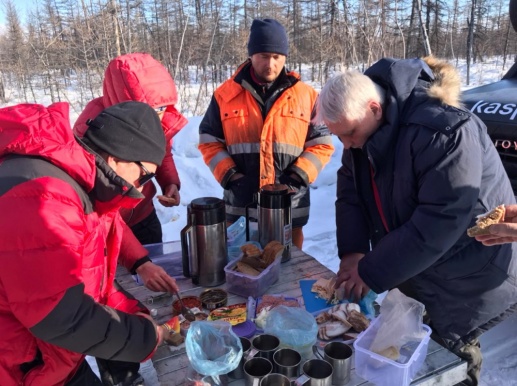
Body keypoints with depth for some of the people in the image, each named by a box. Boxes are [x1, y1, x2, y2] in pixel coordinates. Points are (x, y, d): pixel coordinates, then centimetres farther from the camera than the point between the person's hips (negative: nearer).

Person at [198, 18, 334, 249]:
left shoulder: (306, 96, 1)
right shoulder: (226, 94, 2)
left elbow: (321, 145, 4)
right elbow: (209, 143, 5)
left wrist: (296, 179, -10)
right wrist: (232, 179, -9)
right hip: (240, 206, 0)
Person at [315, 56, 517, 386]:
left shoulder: (443, 130, -30)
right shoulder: (361, 127, -5)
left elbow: (440, 222, -31)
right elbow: (350, 189, 0)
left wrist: (373, 272, -25)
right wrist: (351, 249, -14)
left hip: (467, 278, -7)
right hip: (413, 268, 7)